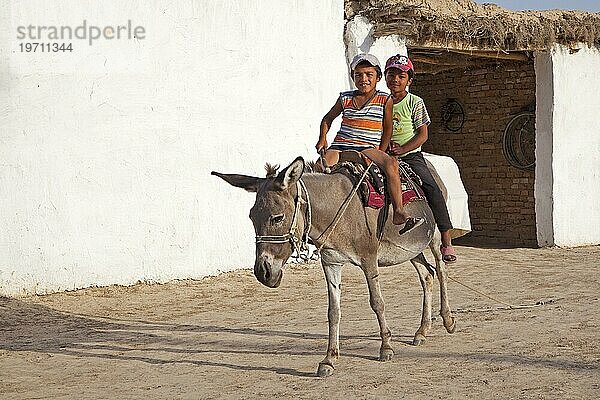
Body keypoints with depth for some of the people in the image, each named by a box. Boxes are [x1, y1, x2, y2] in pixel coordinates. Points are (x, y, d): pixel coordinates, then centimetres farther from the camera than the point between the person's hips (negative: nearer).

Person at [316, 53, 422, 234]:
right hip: (340, 146, 2)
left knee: (391, 163, -30)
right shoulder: (345, 98, 10)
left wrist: (380, 153, 2)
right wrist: (322, 138, 10)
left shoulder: (385, 100, 5)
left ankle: (398, 212, -37)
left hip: (369, 149, -2)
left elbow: (387, 129, 10)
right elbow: (327, 119, 25)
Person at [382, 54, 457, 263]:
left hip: (411, 156, -3)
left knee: (432, 189, -22)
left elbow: (422, 134, -3)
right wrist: (386, 143, -8)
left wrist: (402, 149, -17)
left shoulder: (415, 103, 1)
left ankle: (446, 242, -21)